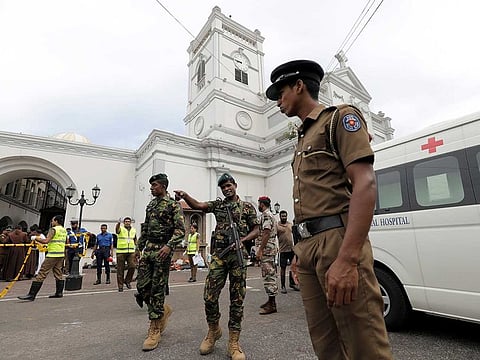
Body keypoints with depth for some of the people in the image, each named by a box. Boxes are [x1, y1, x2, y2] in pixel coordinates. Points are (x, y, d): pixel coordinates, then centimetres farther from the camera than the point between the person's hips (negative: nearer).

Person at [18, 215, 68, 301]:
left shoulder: (53, 229, -10)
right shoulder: (64, 230, 13)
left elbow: (46, 241, -19)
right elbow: (66, 242, 22)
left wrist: (35, 238, -6)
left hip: (53, 255, -8)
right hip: (61, 254, 8)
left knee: (42, 273, -3)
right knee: (58, 273, 14)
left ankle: (31, 295, 0)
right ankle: (59, 292, 18)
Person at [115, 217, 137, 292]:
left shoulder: (134, 230, 13)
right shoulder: (121, 229, -1)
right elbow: (117, 229, -26)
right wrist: (118, 223, -47)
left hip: (131, 252, 3)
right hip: (121, 252, -3)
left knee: (132, 266, -9)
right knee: (120, 269, 3)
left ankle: (127, 281, 13)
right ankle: (120, 285, 15)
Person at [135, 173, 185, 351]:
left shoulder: (173, 205, -7)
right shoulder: (150, 205, 16)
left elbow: (180, 230, -15)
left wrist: (169, 245, -28)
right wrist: (139, 248, 19)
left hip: (162, 250, -7)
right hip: (148, 249, 7)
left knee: (157, 288, -1)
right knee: (142, 286, 6)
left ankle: (155, 330, 13)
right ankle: (163, 310, 31)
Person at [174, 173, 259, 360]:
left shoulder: (247, 207, 6)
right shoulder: (217, 204, 12)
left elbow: (256, 230, 4)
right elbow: (198, 205, -3)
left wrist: (243, 240, -14)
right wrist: (184, 195, -21)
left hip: (238, 255, -1)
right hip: (218, 254, 2)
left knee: (237, 299, 5)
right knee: (209, 296, 1)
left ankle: (233, 341, 19)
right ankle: (213, 331, 28)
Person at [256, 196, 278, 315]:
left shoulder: (266, 215, -14)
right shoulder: (270, 215, 19)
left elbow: (266, 233, -22)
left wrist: (260, 250, -21)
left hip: (266, 250, -11)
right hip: (271, 249, 11)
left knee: (269, 276, -7)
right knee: (270, 275, 15)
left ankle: (272, 305, -1)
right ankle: (271, 301, 23)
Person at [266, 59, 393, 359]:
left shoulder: (340, 117, 1)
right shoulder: (304, 139, 25)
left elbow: (365, 184, -13)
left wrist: (347, 259, -23)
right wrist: (302, 255, 18)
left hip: (336, 240, -8)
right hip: (309, 246, 8)